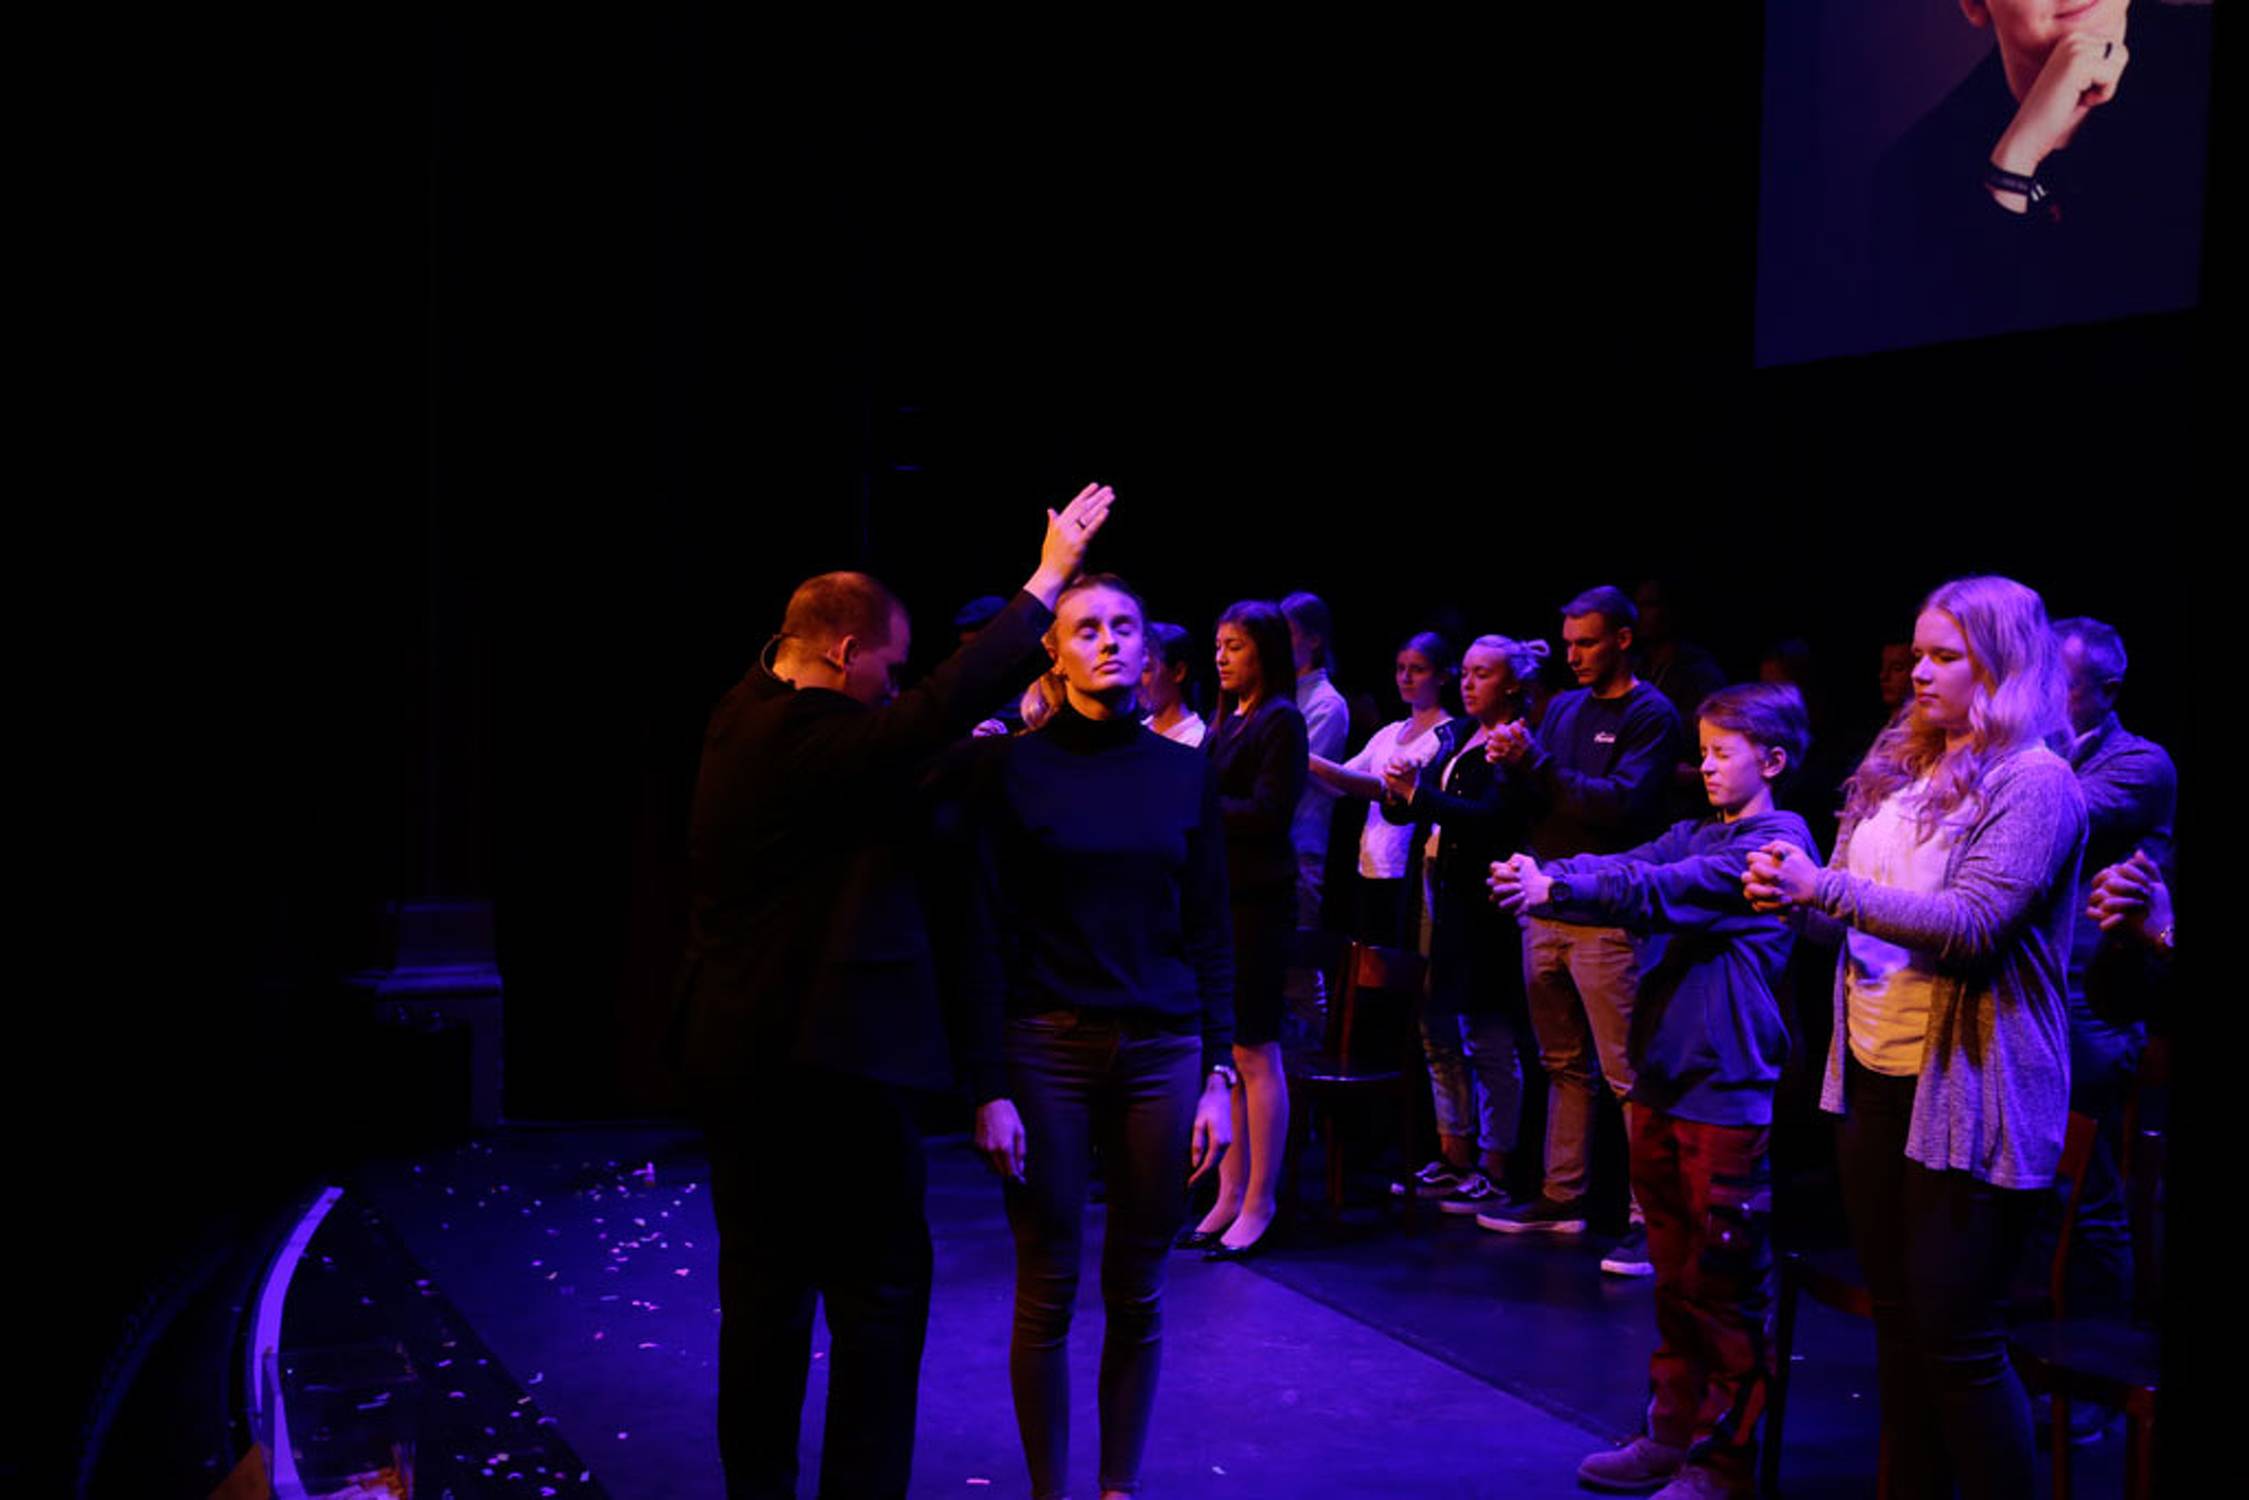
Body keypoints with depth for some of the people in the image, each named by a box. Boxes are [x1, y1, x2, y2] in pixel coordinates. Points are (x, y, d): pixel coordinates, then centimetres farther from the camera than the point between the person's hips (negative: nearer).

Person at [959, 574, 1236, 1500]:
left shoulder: (1184, 773, 5)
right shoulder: (1014, 771, -2)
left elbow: (1211, 934, 7)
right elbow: (988, 936, -4)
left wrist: (1218, 1077, 2)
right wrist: (990, 1089, -8)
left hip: (1162, 1051, 2)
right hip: (1047, 1049, -2)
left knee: (1137, 1291, 9)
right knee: (1049, 1290, 3)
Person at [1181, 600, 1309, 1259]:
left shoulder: (1281, 719, -8)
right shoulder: (1227, 719, 17)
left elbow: (1269, 813, -15)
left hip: (1257, 901, -8)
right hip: (1218, 895, 8)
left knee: (1254, 1051, -2)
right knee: (1223, 1050, 9)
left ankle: (1259, 1203, 6)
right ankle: (1229, 1195, 16)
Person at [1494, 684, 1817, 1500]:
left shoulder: (1778, 840, -9)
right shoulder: (1696, 834, 15)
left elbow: (1667, 889, -22)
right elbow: (1626, 866, 0)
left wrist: (1555, 889, -29)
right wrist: (1540, 875, -19)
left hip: (1725, 1090, -8)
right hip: (1661, 1079, 8)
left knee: (1725, 1284, 1)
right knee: (1675, 1275, 16)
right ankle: (1674, 1433, 27)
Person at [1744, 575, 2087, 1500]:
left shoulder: (2034, 783, -11)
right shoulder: (1898, 766, 12)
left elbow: (1970, 925, -22)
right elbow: (1857, 903, 18)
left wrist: (1824, 888, -25)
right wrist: (1789, 888, -3)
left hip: (1968, 1091, -7)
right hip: (1874, 1075, 8)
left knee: (1956, 1335, -3)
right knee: (1897, 1317, 15)